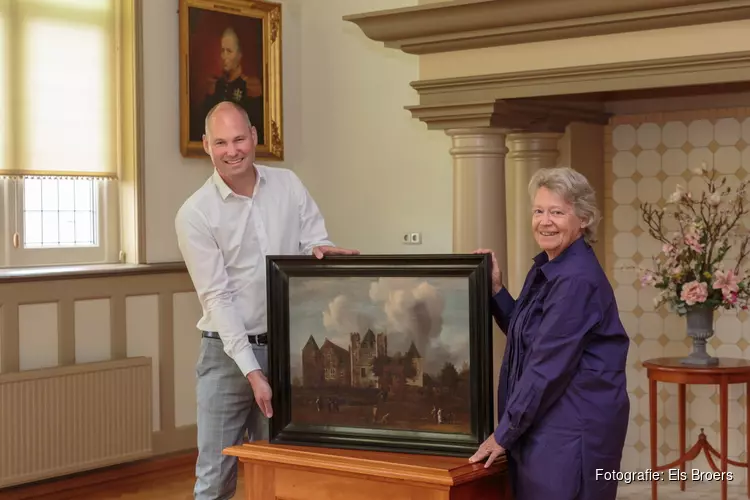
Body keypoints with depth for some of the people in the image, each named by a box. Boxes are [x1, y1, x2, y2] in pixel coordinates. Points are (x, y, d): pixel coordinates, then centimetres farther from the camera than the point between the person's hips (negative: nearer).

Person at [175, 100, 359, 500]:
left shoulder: (288, 185, 3)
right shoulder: (194, 214, -8)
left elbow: (319, 248, 5)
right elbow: (218, 298, -12)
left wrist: (318, 251, -22)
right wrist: (252, 371, -19)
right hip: (227, 353, -3)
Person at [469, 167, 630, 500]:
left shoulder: (577, 279, -20)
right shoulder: (546, 267, 10)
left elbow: (550, 364, -20)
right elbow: (526, 334, 18)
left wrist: (504, 434, -14)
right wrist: (496, 290, 5)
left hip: (575, 427, -9)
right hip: (547, 421, 9)